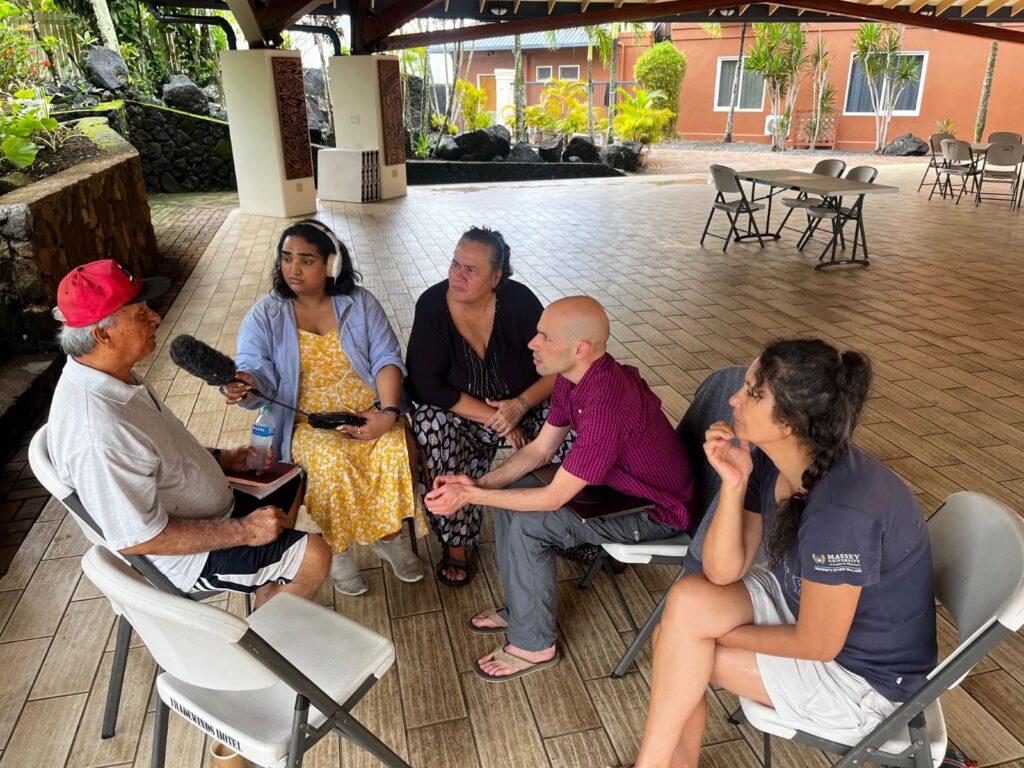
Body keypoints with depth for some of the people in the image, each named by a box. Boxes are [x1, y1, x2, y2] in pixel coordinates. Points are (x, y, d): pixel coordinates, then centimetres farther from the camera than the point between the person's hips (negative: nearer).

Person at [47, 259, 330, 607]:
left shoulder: (116, 376, -3)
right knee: (314, 557, -15)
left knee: (294, 482, 18)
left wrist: (222, 458, 5)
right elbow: (138, 537, -29)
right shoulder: (97, 431, -34)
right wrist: (243, 531, -23)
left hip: (207, 509, 10)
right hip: (187, 554, -10)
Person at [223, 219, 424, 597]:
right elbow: (258, 375, -8)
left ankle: (388, 534, 0)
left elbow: (386, 359, -3)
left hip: (369, 413, 2)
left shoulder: (360, 303, 4)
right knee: (332, 462, -31)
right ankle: (336, 548, -4)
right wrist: (243, 387, -34)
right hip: (308, 423, -1)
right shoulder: (265, 315, 2)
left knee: (397, 449, -26)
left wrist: (389, 412, -19)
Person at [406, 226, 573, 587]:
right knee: (432, 425, -32)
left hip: (524, 407, 1)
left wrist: (521, 404, -26)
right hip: (462, 415, -1)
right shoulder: (433, 306, -15)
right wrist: (496, 420, -23)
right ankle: (454, 545, -15)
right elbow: (427, 389, -18)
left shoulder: (519, 300, -13)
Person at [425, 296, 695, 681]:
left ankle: (534, 645, 3)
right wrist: (479, 483, -12)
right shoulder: (573, 376, -8)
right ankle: (520, 608, 19)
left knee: (526, 522, -17)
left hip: (656, 513, -9)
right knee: (512, 490, 2)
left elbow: (553, 497, -30)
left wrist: (470, 497, -23)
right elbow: (540, 450, 1)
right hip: (617, 480, 9)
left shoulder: (606, 406, -36)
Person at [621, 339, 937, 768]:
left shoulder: (844, 512, -35)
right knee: (688, 599, -14)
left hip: (862, 672, -6)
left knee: (683, 651, -15)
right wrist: (733, 482, -23)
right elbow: (723, 572, -10)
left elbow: (816, 645, -23)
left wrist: (719, 633, -10)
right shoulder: (770, 462, -12)